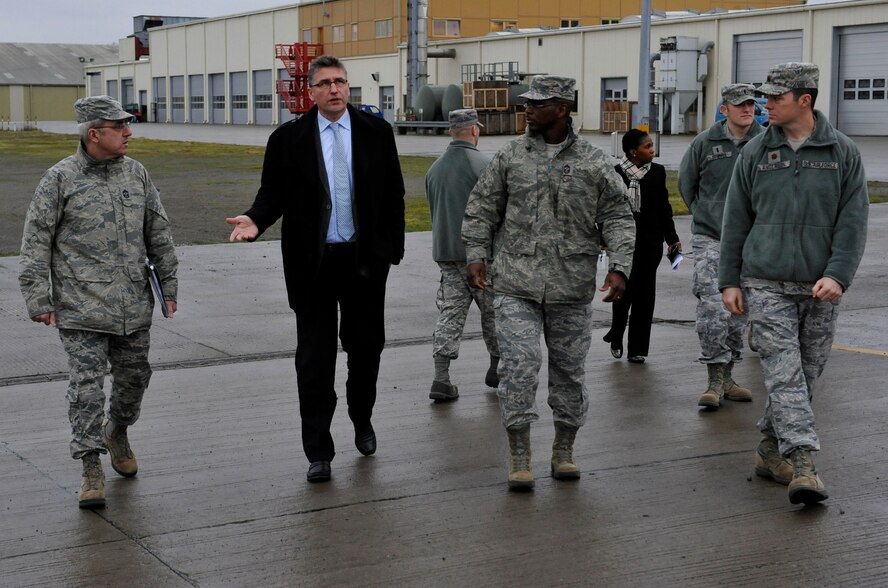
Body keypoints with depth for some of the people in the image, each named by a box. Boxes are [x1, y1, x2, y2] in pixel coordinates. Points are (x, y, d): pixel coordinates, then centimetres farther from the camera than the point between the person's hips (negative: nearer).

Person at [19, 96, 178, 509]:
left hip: (134, 305, 4)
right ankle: (91, 468, 2)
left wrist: (168, 285, 14)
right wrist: (38, 299, -8)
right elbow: (35, 241, -3)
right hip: (81, 309, -4)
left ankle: (116, 431, 41)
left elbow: (158, 233, 15)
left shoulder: (136, 174, 8)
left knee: (134, 377, 13)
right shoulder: (60, 179, -5)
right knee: (86, 384, -7)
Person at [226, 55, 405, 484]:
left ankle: (362, 420, 39)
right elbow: (273, 194, 1)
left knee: (365, 347, 13)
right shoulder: (288, 139, 0)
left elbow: (393, 194, 6)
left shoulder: (376, 133, 3)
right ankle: (318, 452, 7)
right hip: (313, 263, -1)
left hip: (365, 259, 1)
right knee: (314, 358, 0)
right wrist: (255, 220, -20)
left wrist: (393, 248, 0)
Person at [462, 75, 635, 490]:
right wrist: (476, 257, 0)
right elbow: (481, 209, 10)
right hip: (516, 285, 0)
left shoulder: (593, 163, 2)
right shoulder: (510, 157, 4)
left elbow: (618, 217, 4)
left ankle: (564, 451, 25)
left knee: (569, 369, 9)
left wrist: (619, 267, -8)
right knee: (519, 365, -9)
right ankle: (519, 457, 0)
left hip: (571, 288, 1)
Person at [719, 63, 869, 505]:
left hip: (820, 288, 1)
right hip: (766, 285, -1)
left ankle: (771, 450, 24)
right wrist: (729, 280, 5)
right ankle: (803, 466, -15)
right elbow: (735, 220, 8)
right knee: (784, 374, -11)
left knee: (806, 374, 9)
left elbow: (853, 221, -1)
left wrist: (837, 274, -14)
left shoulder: (843, 153, 2)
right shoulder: (756, 152, 4)